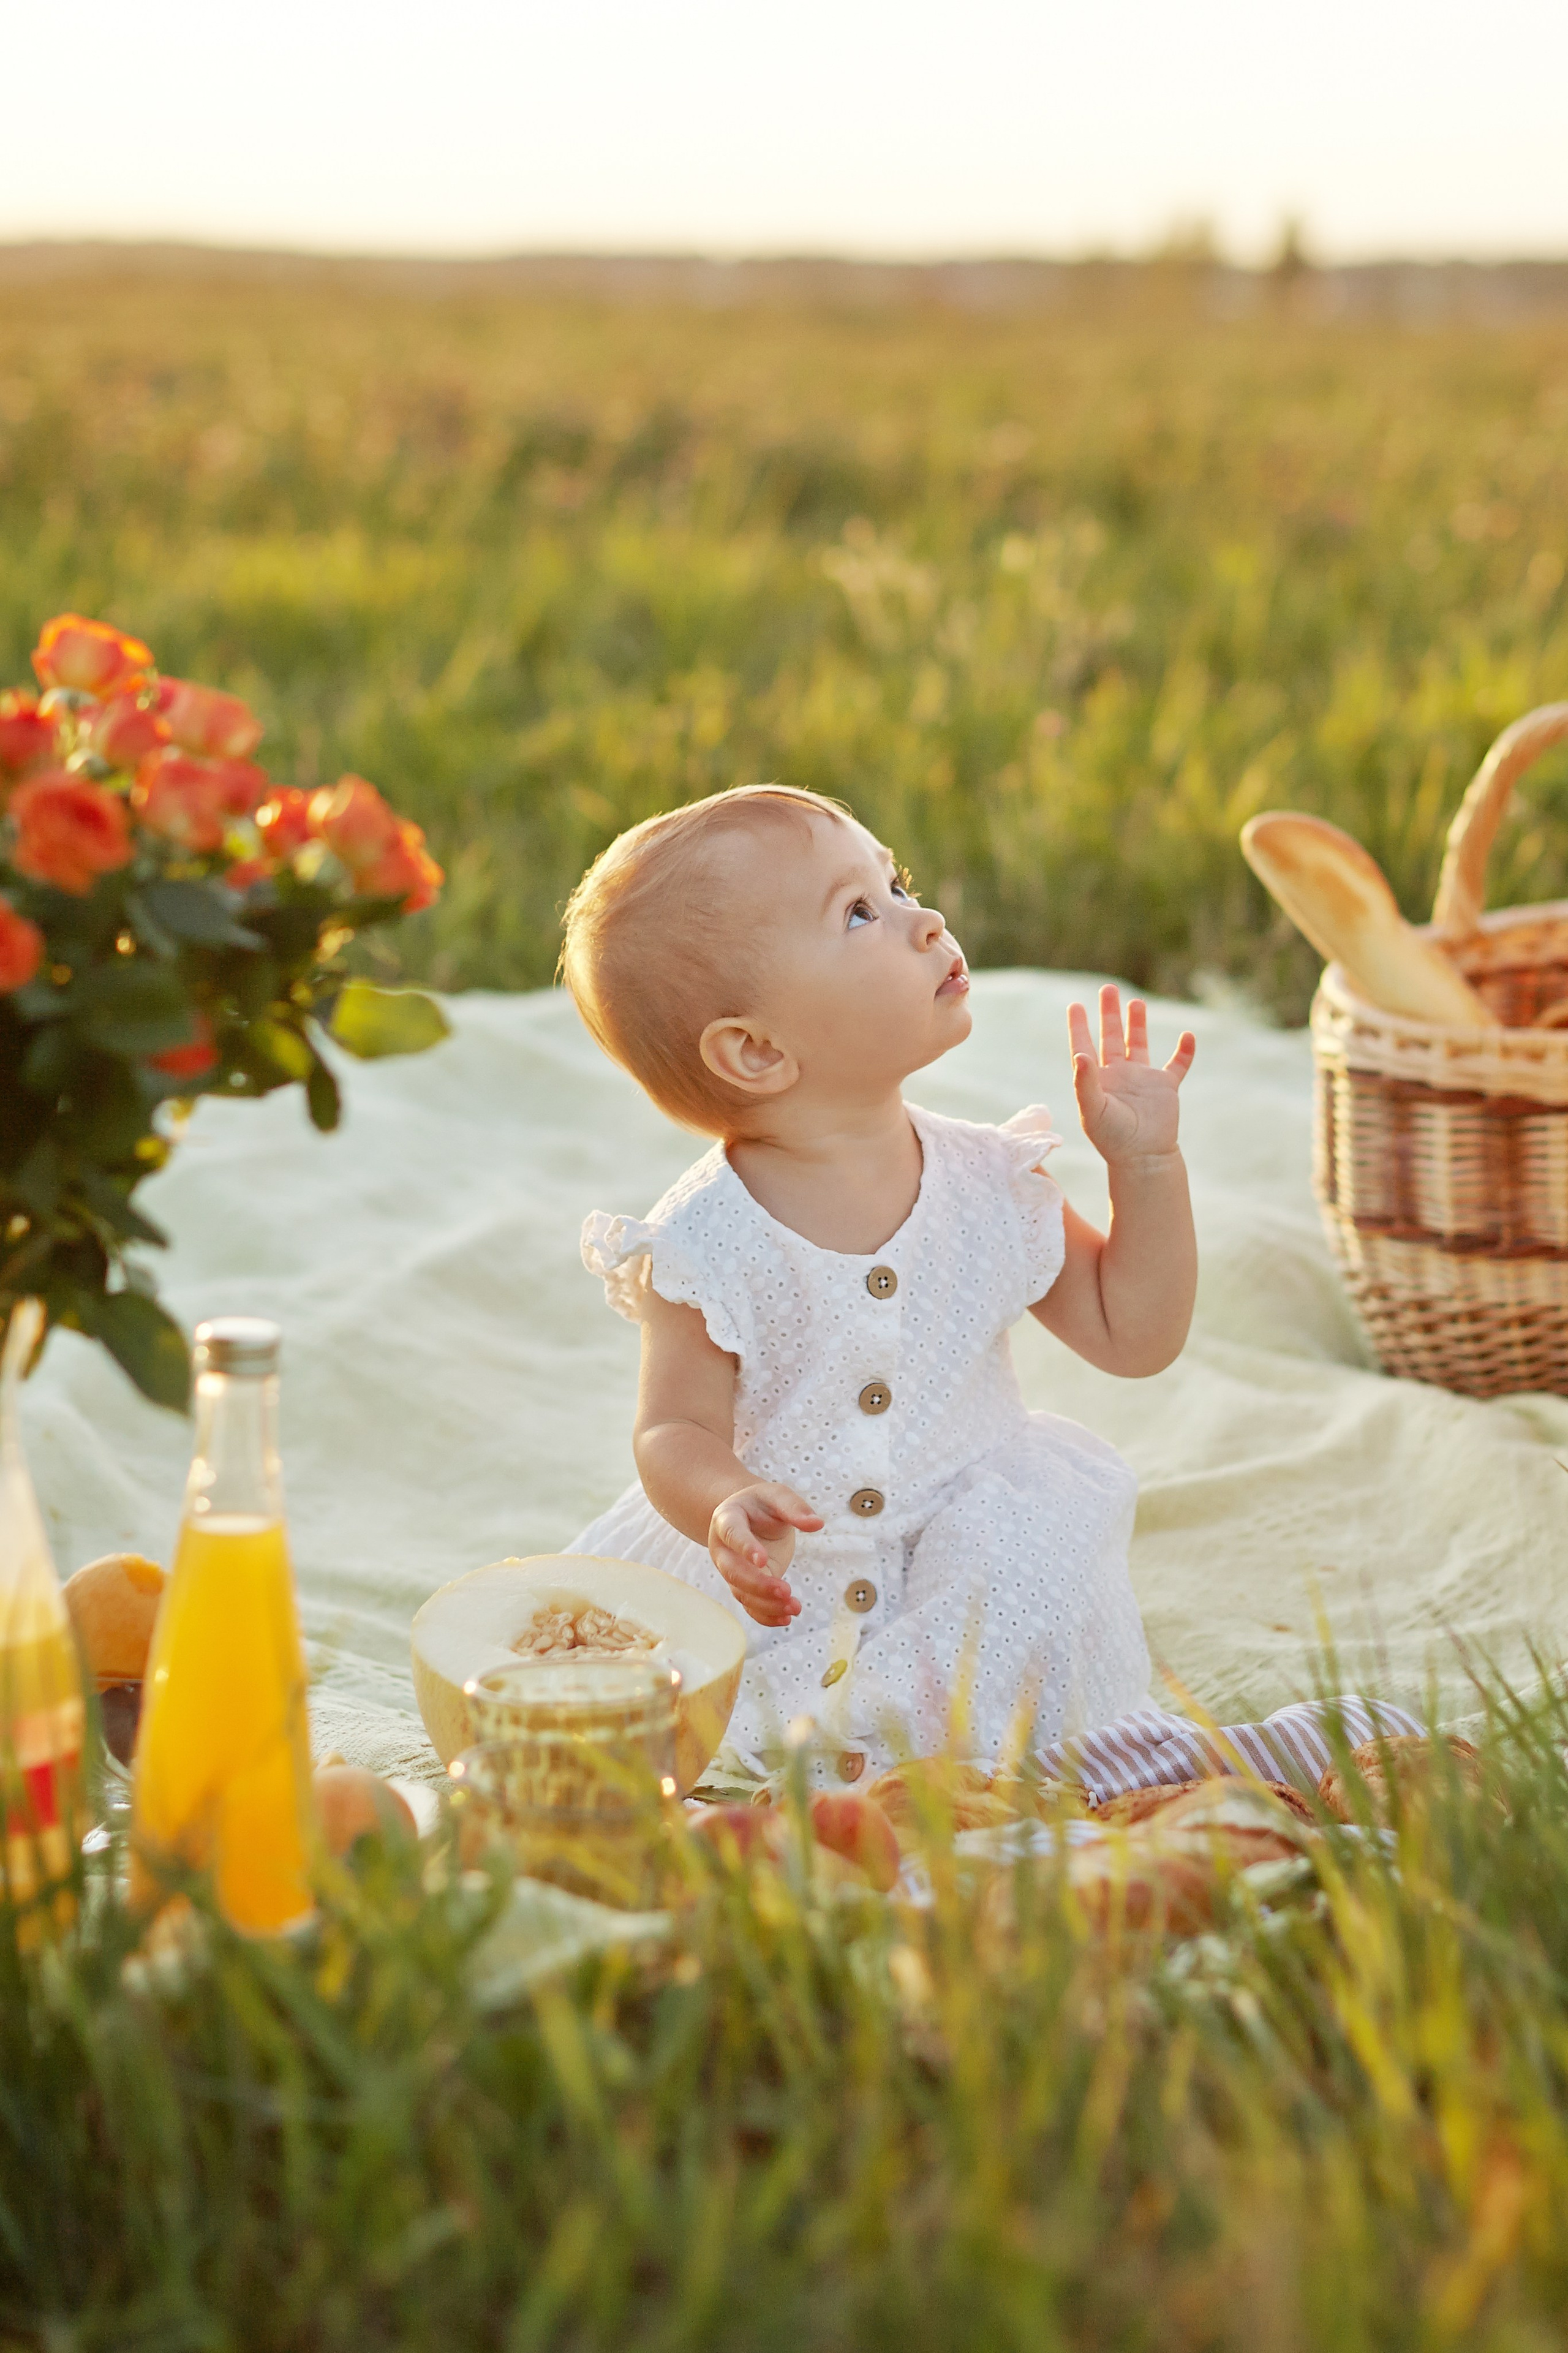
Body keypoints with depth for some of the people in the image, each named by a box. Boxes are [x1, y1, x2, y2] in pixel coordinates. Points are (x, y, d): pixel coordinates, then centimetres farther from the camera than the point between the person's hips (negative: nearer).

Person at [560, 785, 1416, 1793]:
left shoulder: (992, 1186, -3)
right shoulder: (707, 1243, -15)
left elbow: (1132, 1336, 7)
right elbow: (678, 1429, -11)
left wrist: (1148, 1162, -2)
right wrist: (727, 1503, -34)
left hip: (969, 1571, 2)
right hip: (771, 1587, -1)